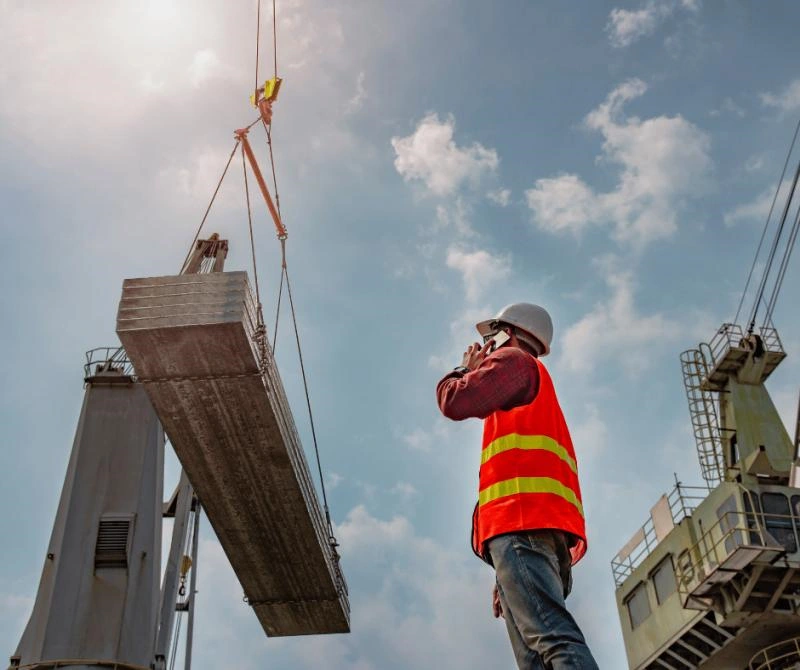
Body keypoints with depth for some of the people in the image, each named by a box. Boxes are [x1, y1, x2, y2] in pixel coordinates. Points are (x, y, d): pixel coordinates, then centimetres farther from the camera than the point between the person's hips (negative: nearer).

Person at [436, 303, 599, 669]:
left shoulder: (513, 360, 13)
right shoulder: (535, 397, 38)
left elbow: (455, 401, -3)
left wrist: (465, 369, 18)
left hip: (521, 519, -8)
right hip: (540, 526, 9)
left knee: (553, 637, -24)